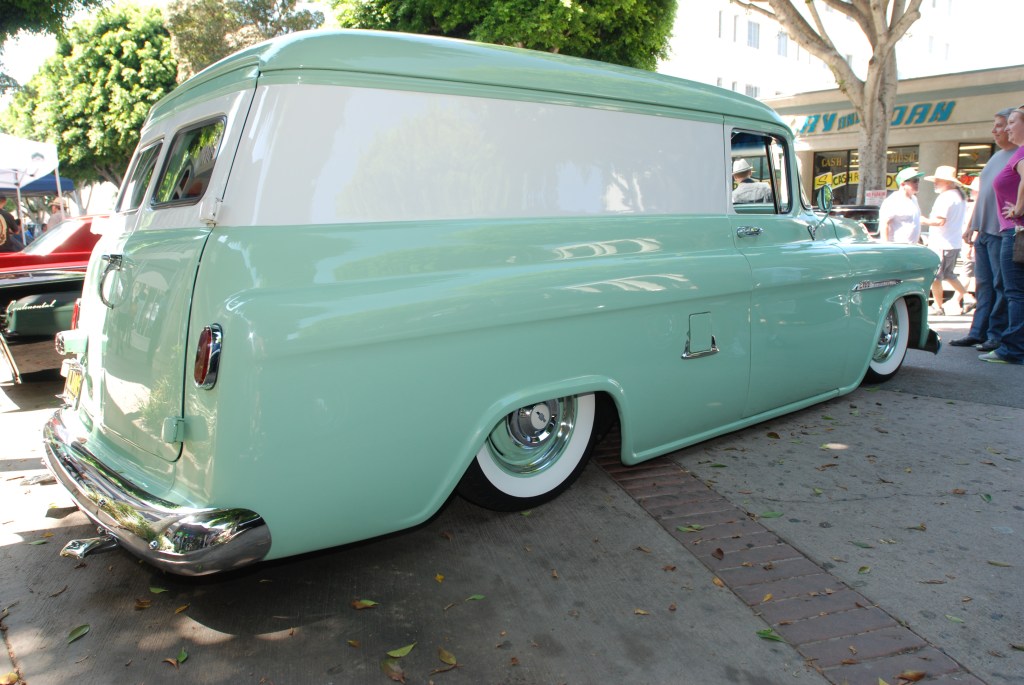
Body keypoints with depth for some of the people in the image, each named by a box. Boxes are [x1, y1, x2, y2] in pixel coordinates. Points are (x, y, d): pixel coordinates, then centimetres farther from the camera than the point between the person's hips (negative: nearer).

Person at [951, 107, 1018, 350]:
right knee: (983, 284, 9)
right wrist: (971, 224, 21)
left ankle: (997, 335, 2)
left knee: (1001, 285, -3)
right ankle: (978, 332, 12)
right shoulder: (996, 156, 20)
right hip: (983, 231, 8)